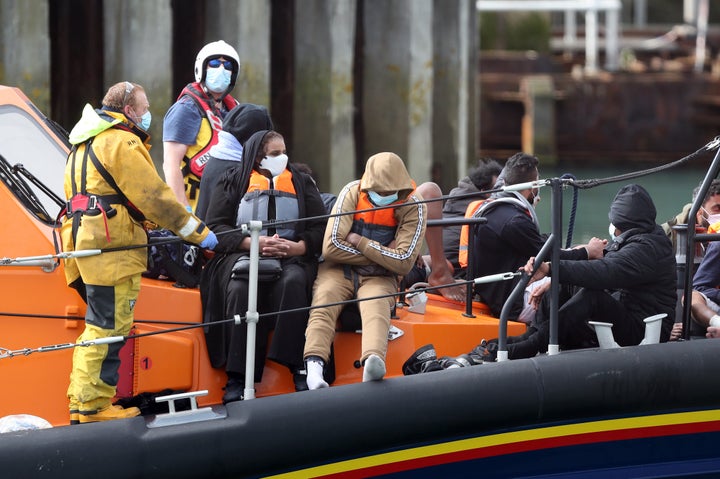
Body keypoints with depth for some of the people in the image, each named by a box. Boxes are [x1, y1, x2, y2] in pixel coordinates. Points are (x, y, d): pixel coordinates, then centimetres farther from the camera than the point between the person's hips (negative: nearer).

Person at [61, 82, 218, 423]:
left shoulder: (84, 145, 24)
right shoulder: (122, 143, -8)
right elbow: (154, 197, -12)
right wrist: (199, 233, -7)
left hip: (83, 237, 10)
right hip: (111, 245, -10)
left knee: (100, 328, 14)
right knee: (109, 328, -9)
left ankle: (82, 403, 13)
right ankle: (92, 407, -12)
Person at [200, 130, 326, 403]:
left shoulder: (301, 183, 18)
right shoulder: (233, 183, 12)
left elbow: (320, 227, 11)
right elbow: (216, 227, 2)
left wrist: (298, 246, -11)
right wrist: (254, 243, -13)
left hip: (292, 256, 1)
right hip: (241, 255, -1)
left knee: (294, 281, -36)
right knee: (241, 289, -36)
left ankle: (298, 366, -35)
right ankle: (238, 377, -36)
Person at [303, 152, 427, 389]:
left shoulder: (413, 206, -6)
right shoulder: (352, 193, -6)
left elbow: (404, 262, -13)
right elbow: (331, 247, -13)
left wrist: (359, 241, -12)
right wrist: (382, 253, -9)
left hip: (378, 277, -1)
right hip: (340, 271, 1)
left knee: (376, 307, -34)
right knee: (323, 304, -31)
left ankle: (373, 361, -65)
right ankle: (314, 367, -52)